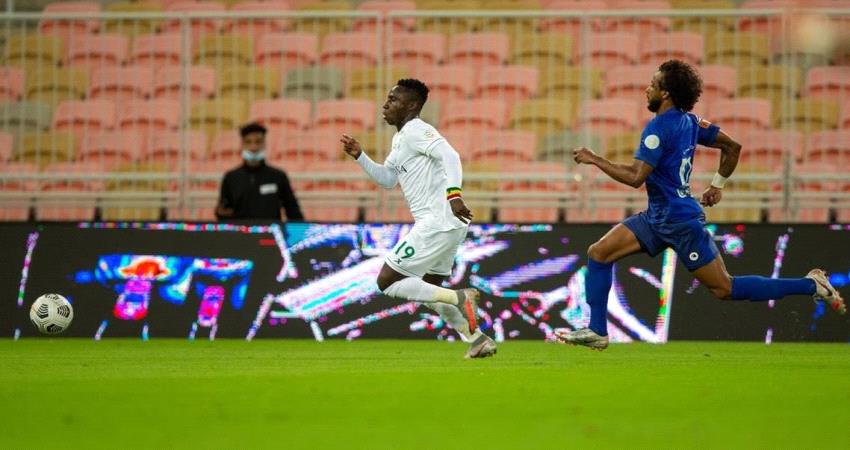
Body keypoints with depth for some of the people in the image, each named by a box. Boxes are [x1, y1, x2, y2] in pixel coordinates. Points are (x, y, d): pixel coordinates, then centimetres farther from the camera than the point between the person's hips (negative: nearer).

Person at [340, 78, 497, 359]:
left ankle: (460, 298, -13)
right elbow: (387, 179, 30)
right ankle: (478, 340, 18)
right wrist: (359, 156, 17)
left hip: (437, 223, -10)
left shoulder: (415, 131, -11)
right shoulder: (400, 139, 20)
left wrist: (453, 193, -40)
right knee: (429, 290, 21)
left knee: (387, 281, -7)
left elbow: (449, 156, -26)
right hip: (445, 224, 10)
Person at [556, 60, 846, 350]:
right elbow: (732, 147, 14)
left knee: (725, 289, -5)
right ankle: (597, 331, 6)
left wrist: (594, 159, -16)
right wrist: (718, 185, 22)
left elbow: (635, 177, -26)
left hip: (681, 222, -10)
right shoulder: (689, 121, 7)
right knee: (598, 253, 4)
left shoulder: (659, 127, -20)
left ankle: (810, 285, 0)